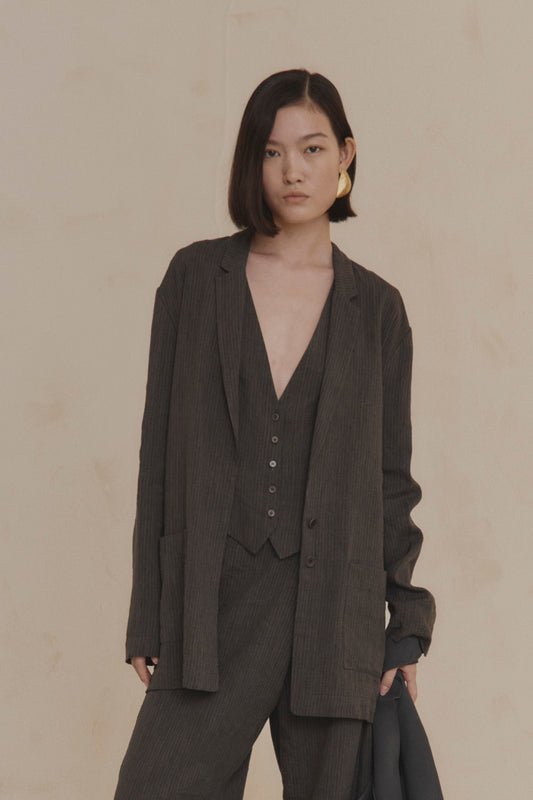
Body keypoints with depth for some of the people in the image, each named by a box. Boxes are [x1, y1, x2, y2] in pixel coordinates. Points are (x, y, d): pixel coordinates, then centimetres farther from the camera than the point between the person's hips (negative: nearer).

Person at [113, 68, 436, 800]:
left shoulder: (376, 308, 7)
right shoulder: (197, 276, 5)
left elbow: (391, 475, 10)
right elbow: (161, 446, 4)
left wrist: (407, 629, 4)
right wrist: (148, 619, 0)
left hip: (335, 607, 1)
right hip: (214, 598, 0)